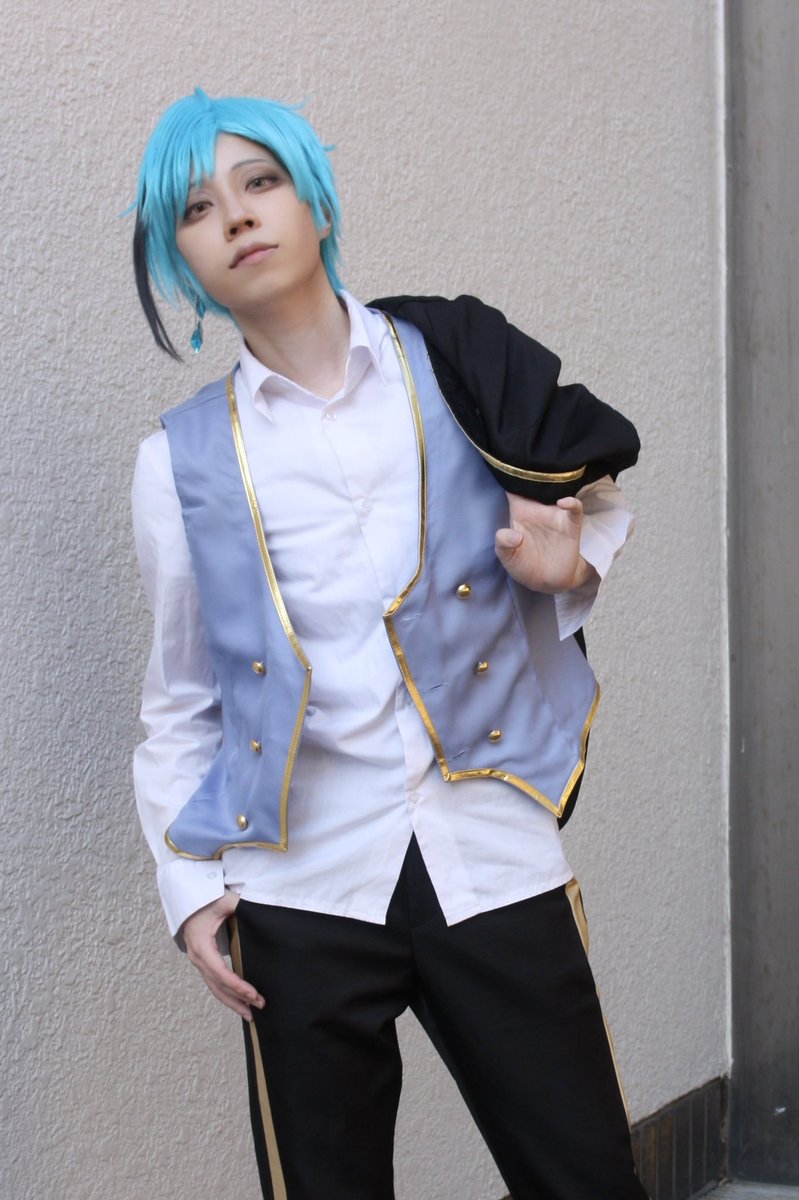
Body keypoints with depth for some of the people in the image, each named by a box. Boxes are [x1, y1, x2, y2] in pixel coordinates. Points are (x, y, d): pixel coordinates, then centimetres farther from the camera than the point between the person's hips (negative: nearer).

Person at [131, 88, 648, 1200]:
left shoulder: (460, 368, 6)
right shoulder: (182, 461, 7)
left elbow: (598, 503, 20)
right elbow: (180, 703, 12)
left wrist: (571, 560, -3)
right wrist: (190, 887, 2)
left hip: (492, 858, 0)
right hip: (304, 889, 0)